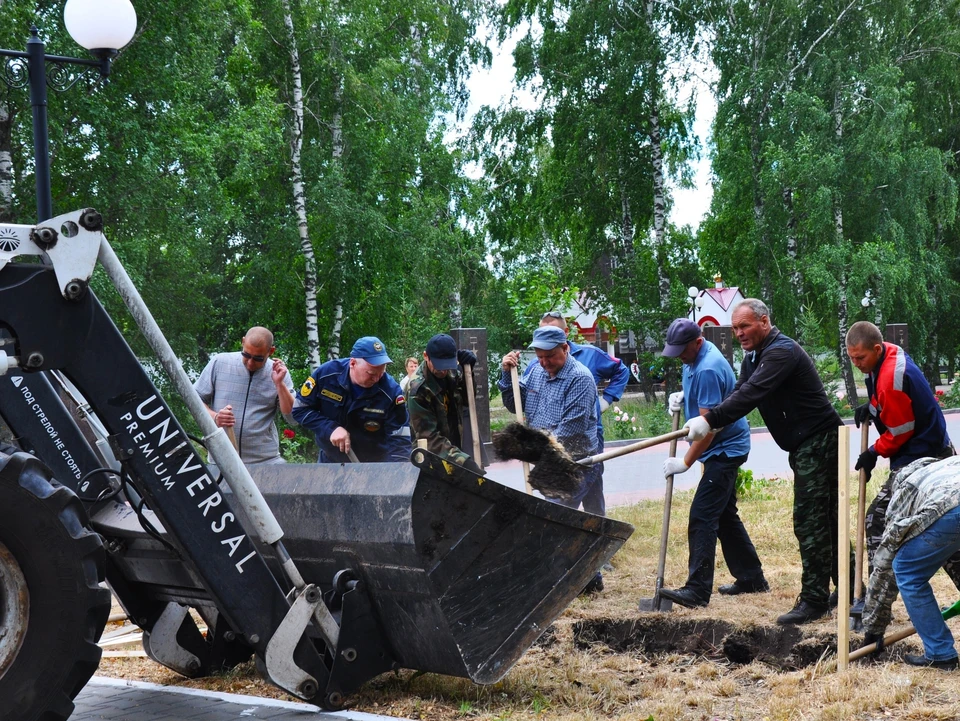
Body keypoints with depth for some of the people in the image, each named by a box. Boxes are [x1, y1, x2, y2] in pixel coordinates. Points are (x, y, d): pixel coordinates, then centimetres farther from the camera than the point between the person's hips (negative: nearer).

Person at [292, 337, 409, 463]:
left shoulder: (391, 392, -24)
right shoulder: (326, 373, -19)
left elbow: (399, 441, -23)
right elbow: (300, 408, -10)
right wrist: (331, 428, -26)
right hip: (330, 462, 2)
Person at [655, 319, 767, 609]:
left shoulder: (708, 370, -25)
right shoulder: (695, 356, 5)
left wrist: (685, 462, -21)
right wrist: (682, 396, 6)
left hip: (724, 450, -11)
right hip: (726, 447, 11)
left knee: (702, 517, -14)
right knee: (725, 515, 17)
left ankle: (697, 590, -17)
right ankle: (751, 578, 27)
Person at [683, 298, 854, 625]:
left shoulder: (782, 351, -18)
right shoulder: (753, 357, 14)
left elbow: (751, 394, -30)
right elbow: (738, 395, 6)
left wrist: (710, 420, -35)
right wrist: (706, 421, -11)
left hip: (818, 441, -11)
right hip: (805, 447, 11)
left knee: (810, 522, -10)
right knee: (826, 521, 16)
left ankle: (814, 600, -6)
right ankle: (851, 590, 25)